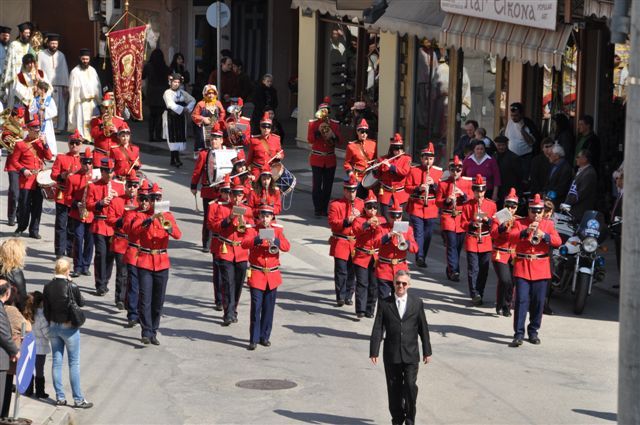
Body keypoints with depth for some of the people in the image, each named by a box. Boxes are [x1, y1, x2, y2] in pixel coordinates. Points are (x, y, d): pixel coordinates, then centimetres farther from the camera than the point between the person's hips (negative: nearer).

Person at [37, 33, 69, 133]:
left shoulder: (61, 55, 10)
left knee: (59, 107, 1)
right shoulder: (41, 54, 2)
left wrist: (66, 86, 1)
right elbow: (38, 70, 0)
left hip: (58, 86, 3)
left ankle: (59, 126, 5)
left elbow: (64, 71, 8)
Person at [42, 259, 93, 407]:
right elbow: (81, 303, -3)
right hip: (69, 328, -4)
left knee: (56, 361, 12)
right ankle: (78, 399, 6)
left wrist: (51, 323, 15)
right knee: (74, 363, 3)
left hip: (54, 327, 4)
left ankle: (60, 397, 15)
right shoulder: (71, 287, -18)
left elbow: (45, 309, 1)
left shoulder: (48, 287, -5)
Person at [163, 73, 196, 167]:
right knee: (173, 138, -8)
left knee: (180, 137, 3)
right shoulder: (167, 93, -4)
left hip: (181, 118, 5)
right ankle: (176, 159, -12)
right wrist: (182, 109, -21)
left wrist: (188, 108, -9)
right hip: (171, 117, -5)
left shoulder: (182, 92, 12)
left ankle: (173, 160, 10)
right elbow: (171, 104, -17)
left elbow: (192, 100, 9)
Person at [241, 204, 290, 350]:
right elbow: (244, 243, -19)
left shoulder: (277, 230, 6)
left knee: (269, 308, 8)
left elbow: (286, 246, -8)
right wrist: (259, 239, -34)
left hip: (272, 275, 3)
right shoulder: (252, 230, -1)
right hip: (256, 275, -3)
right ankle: (254, 339, -3)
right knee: (256, 308, -6)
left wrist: (275, 241, -27)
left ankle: (265, 337, 20)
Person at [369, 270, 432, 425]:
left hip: (411, 355, -1)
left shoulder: (417, 303, 4)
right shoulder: (384, 304, 2)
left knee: (410, 386, -9)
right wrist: (374, 352, -7)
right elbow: (378, 329, 0)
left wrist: (427, 351, 7)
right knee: (394, 389, 7)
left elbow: (423, 328, 8)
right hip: (391, 354, 1)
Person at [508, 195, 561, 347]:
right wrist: (525, 232, -29)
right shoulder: (519, 223, 5)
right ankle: (518, 334, -8)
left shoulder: (548, 224, 9)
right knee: (521, 300, -8)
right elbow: (511, 237, -12)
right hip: (522, 267, -2)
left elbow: (557, 242, -2)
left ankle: (533, 331, 19)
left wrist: (544, 235, -20)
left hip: (541, 269, 2)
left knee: (538, 302, 5)